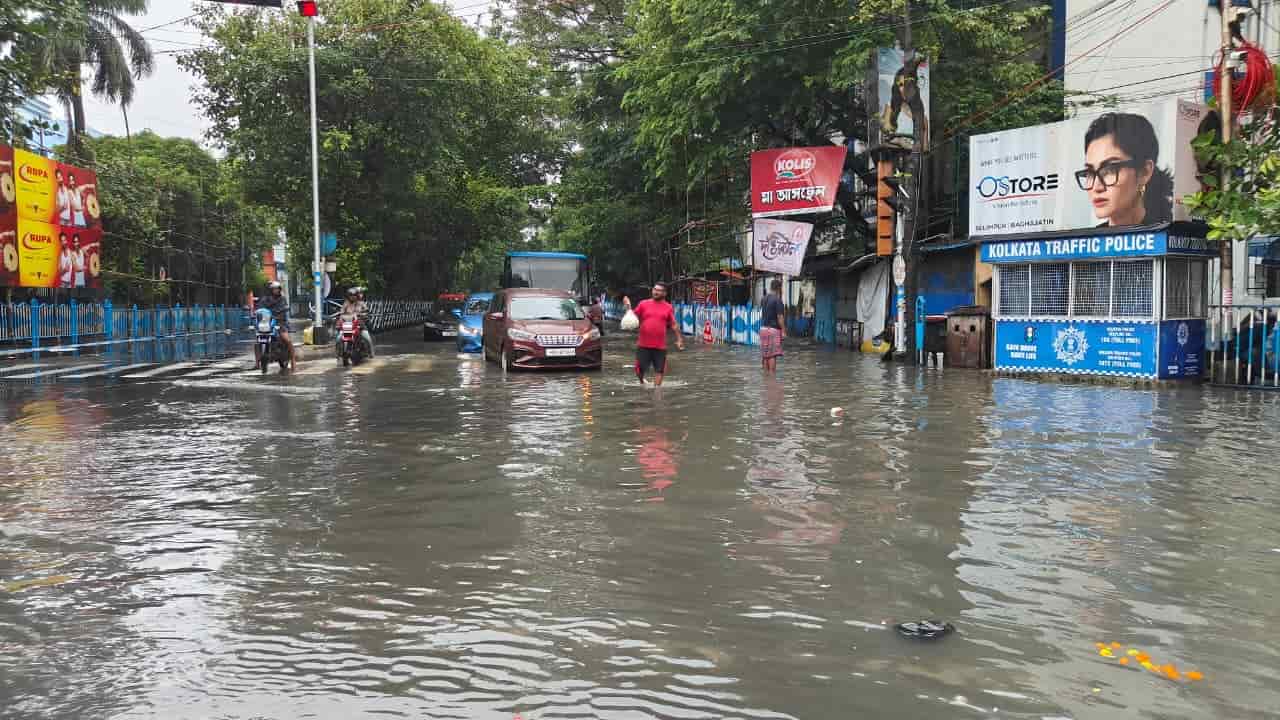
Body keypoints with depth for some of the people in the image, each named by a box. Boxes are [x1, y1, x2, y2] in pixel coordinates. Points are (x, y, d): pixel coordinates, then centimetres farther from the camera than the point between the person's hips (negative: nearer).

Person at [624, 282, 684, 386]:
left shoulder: (668, 307, 4)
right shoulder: (643, 304, 4)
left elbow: (673, 324, 6)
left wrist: (679, 339, 1)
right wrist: (628, 307, -9)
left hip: (660, 346, 0)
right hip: (643, 345, 0)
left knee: (659, 370, 3)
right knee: (640, 369, 5)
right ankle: (641, 382, 35)